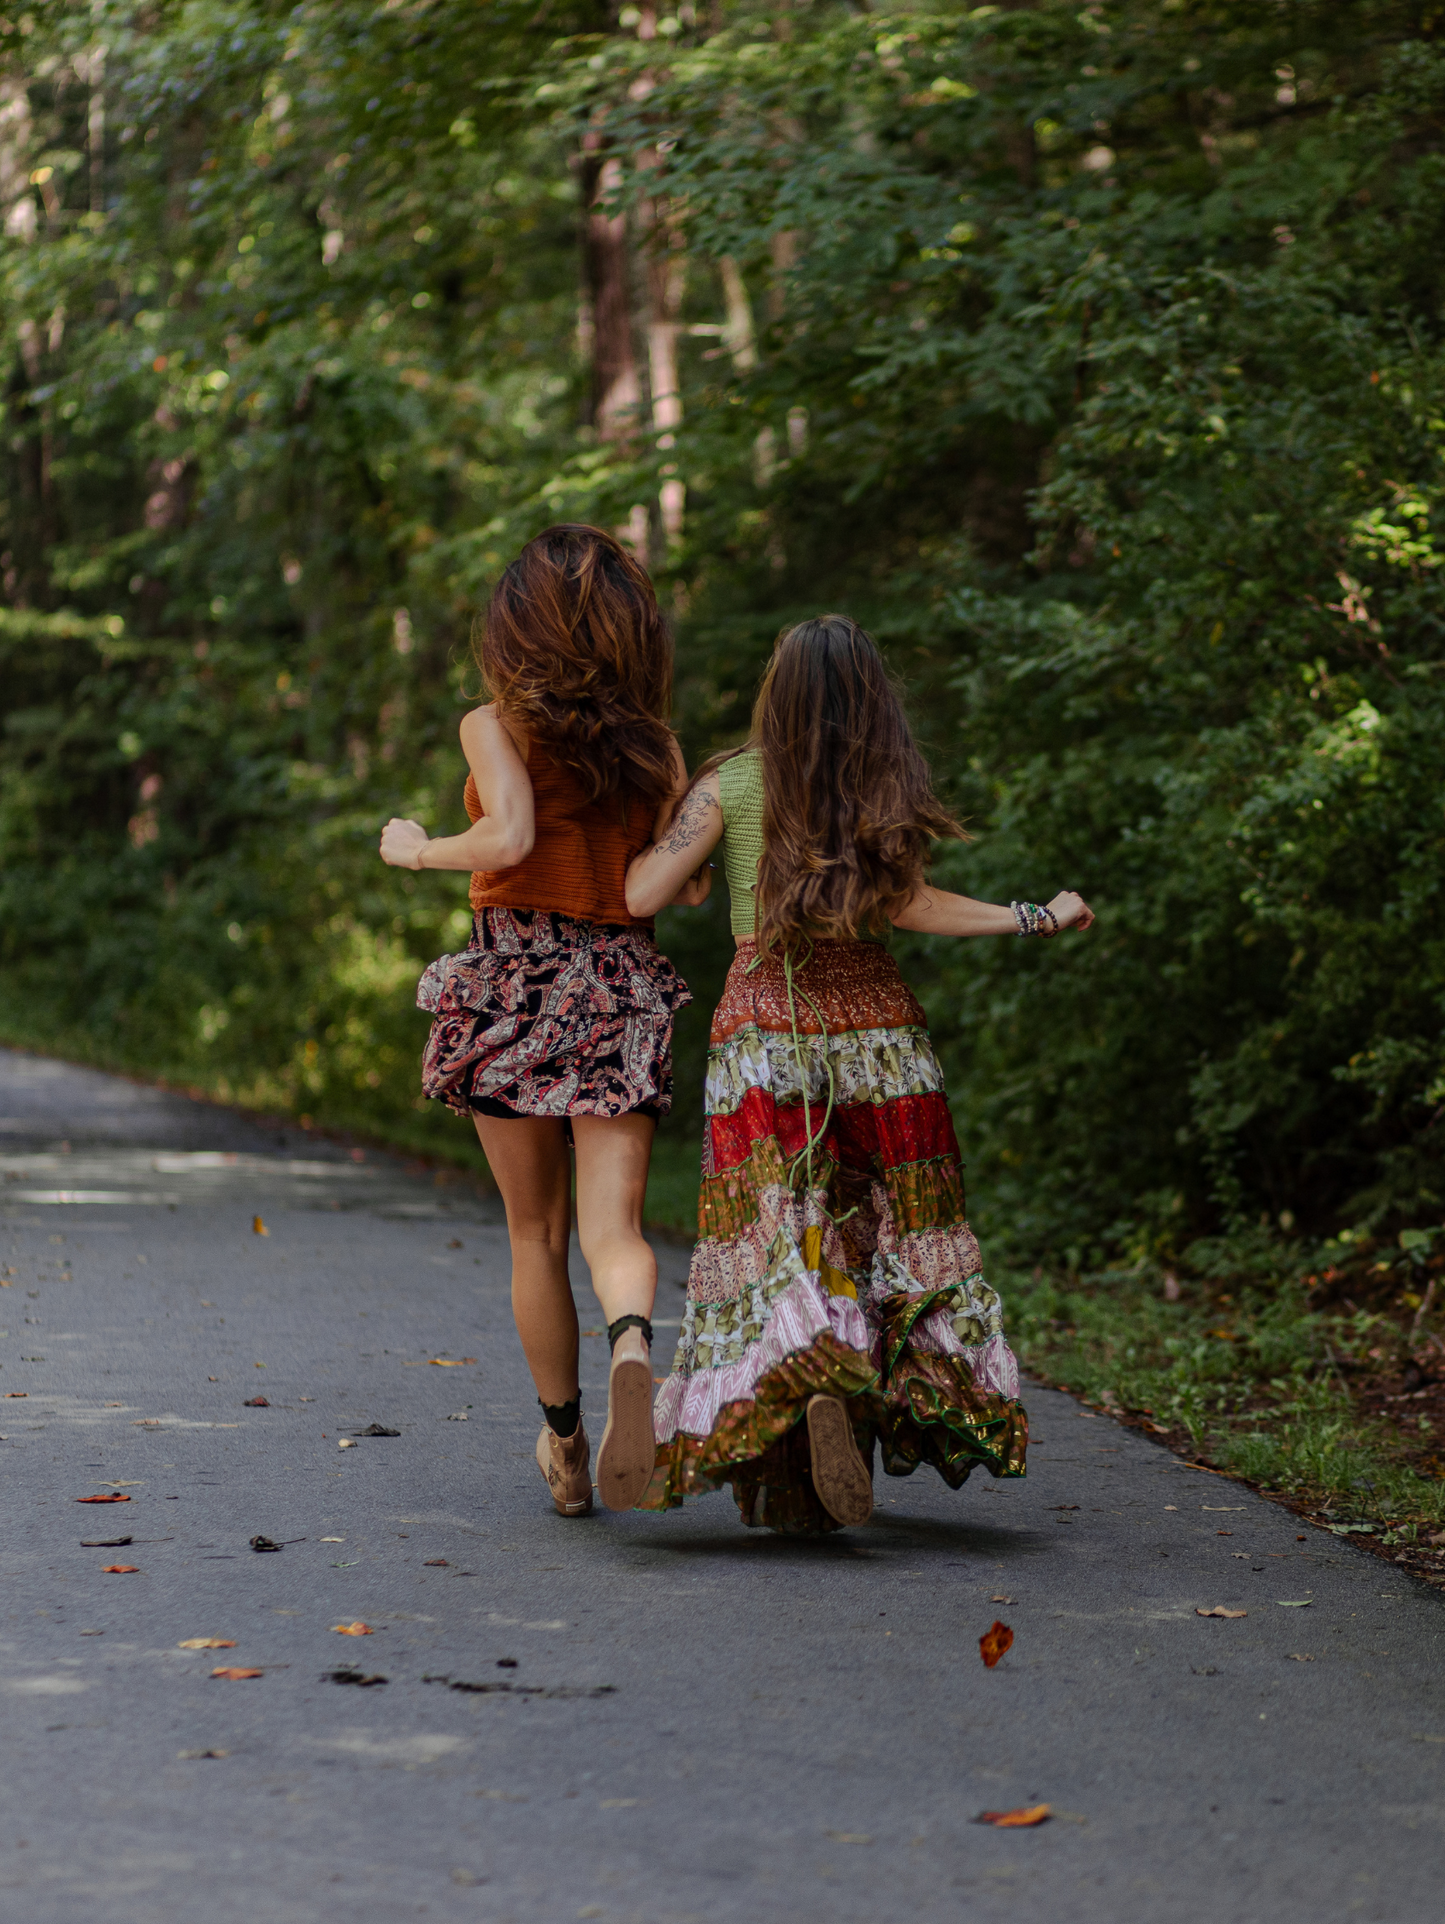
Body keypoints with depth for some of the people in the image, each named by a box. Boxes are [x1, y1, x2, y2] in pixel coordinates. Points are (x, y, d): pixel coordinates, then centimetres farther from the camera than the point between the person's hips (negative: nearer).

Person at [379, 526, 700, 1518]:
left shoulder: (497, 727, -5)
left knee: (535, 1233, 13)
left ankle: (566, 1447, 22)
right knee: (613, 1228, -5)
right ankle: (634, 1345, -39)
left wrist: (416, 849, -4)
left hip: (515, 988, -2)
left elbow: (508, 839, -21)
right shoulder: (657, 747, 6)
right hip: (625, 993, 2)